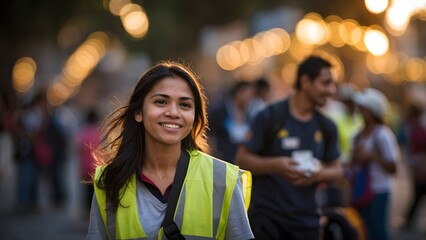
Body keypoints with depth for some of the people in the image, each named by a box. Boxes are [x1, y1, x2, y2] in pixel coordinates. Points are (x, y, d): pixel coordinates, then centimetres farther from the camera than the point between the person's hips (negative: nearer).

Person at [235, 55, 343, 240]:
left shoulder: (326, 127, 7)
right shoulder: (270, 117, -7)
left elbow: (336, 169, 15)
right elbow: (242, 159, -5)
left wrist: (320, 174, -8)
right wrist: (277, 164, -21)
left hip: (306, 219, 5)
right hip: (266, 216, -5)